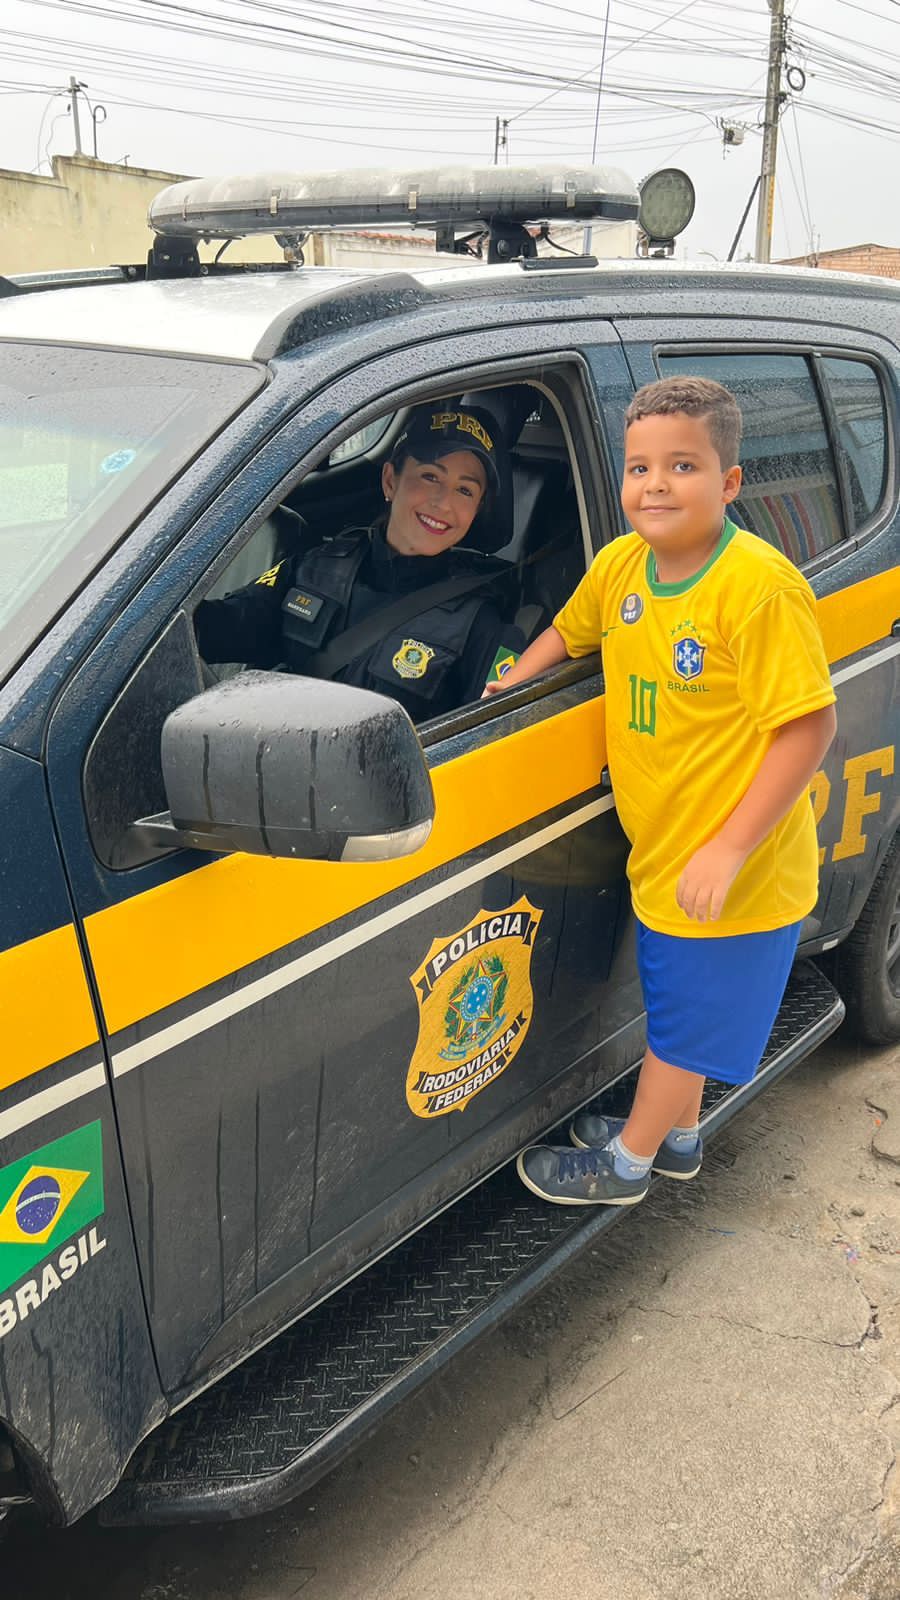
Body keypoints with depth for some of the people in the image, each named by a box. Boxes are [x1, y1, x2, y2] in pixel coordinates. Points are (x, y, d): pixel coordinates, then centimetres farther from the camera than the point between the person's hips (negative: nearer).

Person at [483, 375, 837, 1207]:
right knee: (680, 1002, 26)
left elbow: (810, 725, -24)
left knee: (687, 1015, 13)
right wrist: (509, 684, 4)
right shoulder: (620, 564, -2)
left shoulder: (759, 586, -25)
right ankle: (677, 1136, 48)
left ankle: (628, 1163, 34)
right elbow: (571, 630, 19)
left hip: (734, 871, -7)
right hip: (661, 852, 7)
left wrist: (727, 850, -26)